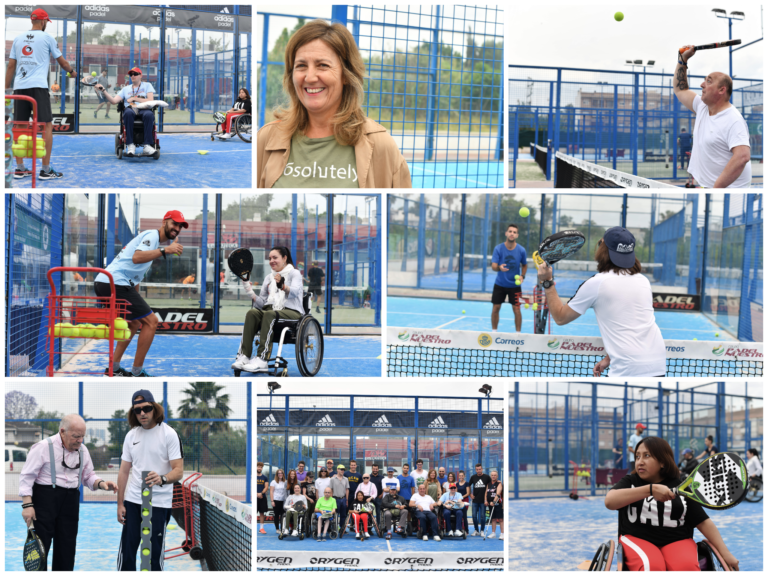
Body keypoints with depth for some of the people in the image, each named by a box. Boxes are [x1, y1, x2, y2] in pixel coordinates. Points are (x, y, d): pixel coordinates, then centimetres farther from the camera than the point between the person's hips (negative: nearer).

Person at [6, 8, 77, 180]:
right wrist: (72, 71, 31)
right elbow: (61, 62, 11)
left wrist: (7, 88, 16)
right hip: (38, 87, -5)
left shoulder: (18, 39, 14)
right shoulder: (47, 38, 3)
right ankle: (45, 170, -5)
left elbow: (10, 66, 12)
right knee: (47, 126, -1)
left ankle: (19, 168, 9)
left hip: (19, 87, 5)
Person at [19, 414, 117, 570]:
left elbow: (88, 476, 17)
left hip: (70, 501, 6)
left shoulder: (83, 450, 9)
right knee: (40, 547, -7)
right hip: (45, 498, -6)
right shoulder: (44, 447, -9)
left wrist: (100, 483, -6)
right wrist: (27, 505, -17)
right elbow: (27, 477, -9)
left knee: (67, 546, 8)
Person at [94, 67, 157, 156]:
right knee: (128, 113, -38)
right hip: (130, 109, 1)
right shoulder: (126, 89, 25)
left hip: (144, 110, -1)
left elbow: (150, 101, 4)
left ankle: (147, 145, -43)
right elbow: (114, 101, 13)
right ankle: (130, 145, -38)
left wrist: (134, 98, 0)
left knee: (149, 114, -40)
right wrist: (103, 90, 1)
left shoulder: (147, 85, 19)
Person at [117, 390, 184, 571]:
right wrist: (120, 504, 9)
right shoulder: (131, 435, 9)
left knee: (155, 551, -2)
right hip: (133, 501, 4)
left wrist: (162, 479, -34)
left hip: (159, 502, -4)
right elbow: (124, 471, 13)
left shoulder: (169, 434, -7)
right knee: (127, 548, 4)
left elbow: (179, 471, -13)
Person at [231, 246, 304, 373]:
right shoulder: (269, 277, 23)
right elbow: (262, 303, 15)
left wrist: (283, 287, -35)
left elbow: (295, 291, -15)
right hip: (271, 309, 5)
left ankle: (262, 360, -48)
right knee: (252, 313, -27)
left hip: (292, 312, -5)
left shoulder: (294, 273, 7)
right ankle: (244, 356, -38)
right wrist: (251, 294, -4)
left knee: (269, 314, -37)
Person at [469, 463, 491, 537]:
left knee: (482, 516, 0)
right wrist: (470, 494, 8)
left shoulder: (486, 477, -1)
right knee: (474, 516, 2)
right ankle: (476, 530, 13)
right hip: (475, 500, 2)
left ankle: (482, 531, 11)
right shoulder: (473, 477, 6)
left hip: (483, 500, -2)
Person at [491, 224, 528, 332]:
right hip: (500, 284, 0)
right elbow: (493, 266, -17)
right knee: (496, 308, 2)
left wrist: (522, 276, -9)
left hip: (515, 285, 0)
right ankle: (494, 331, 17)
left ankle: (518, 333, 5)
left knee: (516, 309, -5)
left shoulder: (521, 250, -8)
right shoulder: (498, 249, -11)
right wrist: (499, 268, -40)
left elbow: (524, 265, 9)